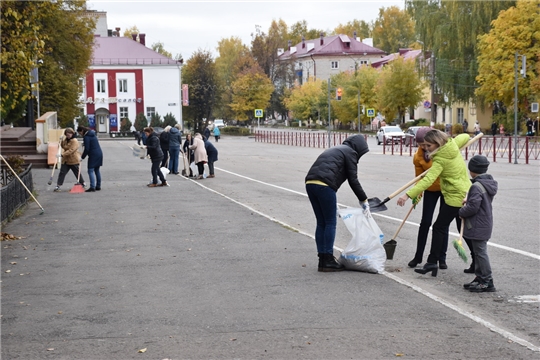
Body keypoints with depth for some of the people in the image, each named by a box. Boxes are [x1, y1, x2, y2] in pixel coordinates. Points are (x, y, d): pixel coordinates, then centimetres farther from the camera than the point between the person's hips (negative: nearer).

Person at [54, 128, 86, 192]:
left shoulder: (74, 141, -18)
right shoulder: (65, 140, 9)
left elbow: (70, 150, -26)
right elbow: (63, 146, 19)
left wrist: (62, 155, -31)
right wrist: (62, 141, 0)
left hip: (74, 160, -7)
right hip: (66, 160, 7)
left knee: (77, 172, 8)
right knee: (62, 172, -2)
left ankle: (83, 184, 26)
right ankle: (58, 186, -3)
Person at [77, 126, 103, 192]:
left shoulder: (86, 137, -12)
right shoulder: (93, 134, 15)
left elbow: (87, 149, -15)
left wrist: (82, 157, -6)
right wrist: (85, 144, 16)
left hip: (93, 155, -9)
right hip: (99, 154, 9)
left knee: (91, 171, -9)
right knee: (97, 170, 15)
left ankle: (92, 187, -16)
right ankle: (98, 186, 18)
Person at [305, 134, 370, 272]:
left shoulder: (336, 150, 31)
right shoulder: (350, 153, 5)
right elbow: (353, 180, 0)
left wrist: (334, 203, 30)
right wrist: (364, 200, 6)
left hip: (310, 183, 8)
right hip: (324, 185, -8)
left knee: (321, 223, 14)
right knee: (330, 223, 1)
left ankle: (322, 260, 17)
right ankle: (328, 261, 4)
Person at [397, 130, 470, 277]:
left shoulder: (440, 160, -22)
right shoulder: (452, 144, 0)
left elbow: (428, 180, -33)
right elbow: (465, 137, 21)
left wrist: (408, 195, -39)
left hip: (455, 197, -9)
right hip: (465, 193, 9)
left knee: (439, 227, -5)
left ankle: (432, 262, -5)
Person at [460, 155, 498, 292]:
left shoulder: (476, 187, -22)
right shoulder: (489, 184, 10)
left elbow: (473, 207, -25)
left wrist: (462, 212, -9)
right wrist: (468, 202, 16)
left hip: (478, 227, -10)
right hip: (485, 224, 10)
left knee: (480, 252, -3)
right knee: (478, 252, 18)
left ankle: (487, 282, 1)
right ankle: (480, 278, 25)